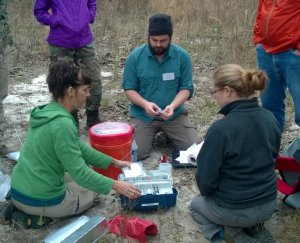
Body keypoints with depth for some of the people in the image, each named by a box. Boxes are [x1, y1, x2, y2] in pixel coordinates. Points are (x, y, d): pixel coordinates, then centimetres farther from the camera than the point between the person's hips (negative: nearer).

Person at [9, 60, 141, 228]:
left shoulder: (48, 111, 4)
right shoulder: (62, 123, -24)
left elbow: (79, 148, 13)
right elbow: (80, 173, -21)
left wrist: (113, 162, 15)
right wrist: (115, 185, -13)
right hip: (40, 200, -8)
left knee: (89, 172, 27)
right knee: (95, 186, 17)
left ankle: (24, 208, 13)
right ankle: (41, 216, 2)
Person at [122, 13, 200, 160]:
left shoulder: (182, 56, -7)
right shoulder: (135, 57, -8)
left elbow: (186, 88, -6)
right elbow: (129, 89, -4)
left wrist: (173, 106, -25)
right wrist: (145, 104, -24)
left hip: (175, 114, 1)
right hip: (142, 115, -1)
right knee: (136, 153, -18)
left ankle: (167, 134, 21)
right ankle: (151, 134, 17)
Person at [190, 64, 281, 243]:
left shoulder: (221, 128, -27)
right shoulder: (270, 118, -6)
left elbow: (205, 178, -18)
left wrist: (206, 193, 5)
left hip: (234, 210, -6)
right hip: (268, 205, 6)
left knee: (196, 204, 28)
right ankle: (253, 227, 12)